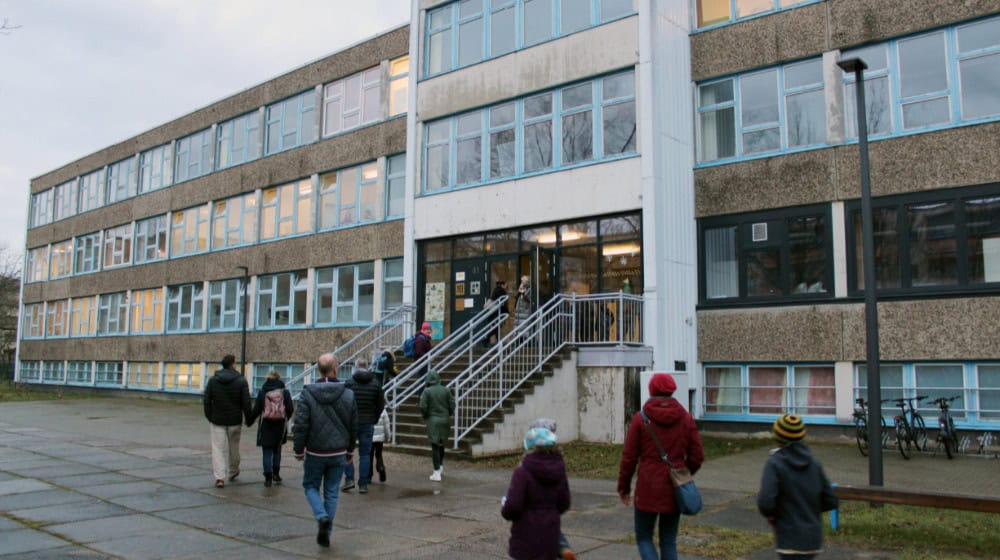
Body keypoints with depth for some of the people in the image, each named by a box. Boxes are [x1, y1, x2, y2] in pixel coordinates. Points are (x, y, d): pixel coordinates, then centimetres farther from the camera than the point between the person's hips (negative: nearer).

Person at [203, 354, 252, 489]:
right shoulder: (241, 381, -8)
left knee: (218, 448, 2)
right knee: (234, 447, 17)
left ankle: (219, 477, -8)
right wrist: (248, 418, 1)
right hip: (235, 421, 0)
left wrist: (209, 416, 11)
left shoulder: (213, 380, -1)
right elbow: (246, 403, -10)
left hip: (217, 420, 1)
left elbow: (206, 401, 1)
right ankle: (233, 472, 33)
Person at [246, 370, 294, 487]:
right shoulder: (285, 392, -3)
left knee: (267, 452, 4)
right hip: (280, 426, 1)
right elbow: (290, 409, -4)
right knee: (277, 449, 18)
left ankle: (268, 478, 2)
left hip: (266, 426, -1)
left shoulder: (262, 392, -3)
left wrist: (249, 421, 12)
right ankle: (276, 473, 15)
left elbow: (256, 410, -3)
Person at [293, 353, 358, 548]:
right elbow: (354, 426, 3)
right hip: (338, 453, 2)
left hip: (315, 453, -2)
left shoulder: (308, 393, -12)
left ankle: (322, 516, -7)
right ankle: (325, 533, 15)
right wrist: (349, 451, 16)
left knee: (310, 486, 17)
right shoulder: (348, 394, -4)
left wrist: (298, 450, 1)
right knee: (332, 492, 12)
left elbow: (300, 425, -12)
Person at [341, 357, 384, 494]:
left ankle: (349, 479, 4)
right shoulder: (376, 384, 1)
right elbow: (381, 405, 3)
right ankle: (363, 484, 8)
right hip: (368, 424, 2)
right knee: (365, 454, 7)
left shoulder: (349, 383, -7)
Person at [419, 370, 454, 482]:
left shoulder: (427, 391, -9)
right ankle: (440, 465, 35)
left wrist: (425, 417, 7)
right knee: (441, 444, 21)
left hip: (433, 420, -3)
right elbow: (452, 405, 1)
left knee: (435, 446, 0)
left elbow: (423, 407, -12)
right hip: (444, 420, 3)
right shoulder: (446, 390, 0)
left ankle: (437, 473, -3)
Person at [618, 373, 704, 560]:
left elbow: (629, 457, -6)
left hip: (648, 489, -3)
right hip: (675, 489, 3)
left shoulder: (641, 418, -7)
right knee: (669, 541, 14)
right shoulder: (685, 419, 0)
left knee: (643, 537, 11)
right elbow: (697, 456, 2)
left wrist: (624, 487, 6)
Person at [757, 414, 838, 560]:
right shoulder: (814, 464, 4)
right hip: (813, 536, 7)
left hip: (790, 539, -7)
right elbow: (830, 501, 7)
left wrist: (770, 515, -2)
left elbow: (765, 501, -23)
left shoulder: (775, 463, -13)